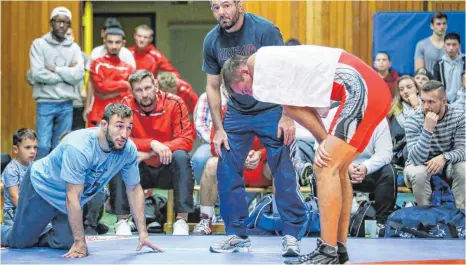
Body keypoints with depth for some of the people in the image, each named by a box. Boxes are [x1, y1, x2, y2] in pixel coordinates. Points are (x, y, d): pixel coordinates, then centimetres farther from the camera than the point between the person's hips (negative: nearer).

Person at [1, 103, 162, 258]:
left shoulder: (129, 150, -23)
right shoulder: (79, 148, -39)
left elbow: (134, 189, -10)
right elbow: (72, 198, -35)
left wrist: (143, 233, -14)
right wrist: (80, 242, -33)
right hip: (42, 187, -5)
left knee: (66, 244, 0)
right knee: (20, 242, 2)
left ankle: (37, 240, 32)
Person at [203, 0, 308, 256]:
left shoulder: (264, 30, -17)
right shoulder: (212, 41, -3)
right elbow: (213, 86, 6)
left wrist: (287, 116, -23)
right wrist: (218, 129, 1)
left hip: (271, 110, -4)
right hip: (236, 113, 4)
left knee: (284, 173, -9)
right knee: (226, 172, -1)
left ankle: (292, 235, 0)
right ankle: (237, 234, 10)